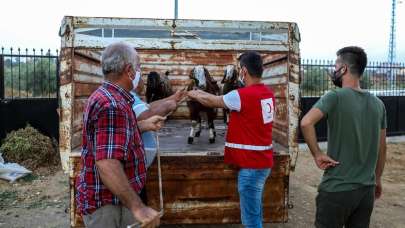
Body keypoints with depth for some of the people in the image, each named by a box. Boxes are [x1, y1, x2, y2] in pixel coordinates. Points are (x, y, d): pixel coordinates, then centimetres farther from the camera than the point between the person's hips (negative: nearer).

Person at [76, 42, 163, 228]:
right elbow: (107, 164, -35)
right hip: (107, 204, -10)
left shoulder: (105, 95, 8)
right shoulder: (112, 105, -26)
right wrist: (137, 207, -35)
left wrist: (145, 125, 23)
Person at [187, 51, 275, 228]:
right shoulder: (268, 94, 6)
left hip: (251, 164, -9)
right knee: (255, 213, 20)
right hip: (263, 161, 9)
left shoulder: (243, 95, -19)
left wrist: (194, 95, 16)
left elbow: (212, 102, -3)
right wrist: (203, 93, 22)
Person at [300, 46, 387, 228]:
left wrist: (317, 155, -19)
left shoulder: (335, 96, -14)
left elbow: (306, 123, -31)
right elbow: (382, 148, 11)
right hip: (367, 189, 6)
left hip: (337, 189, -5)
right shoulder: (378, 104, 4)